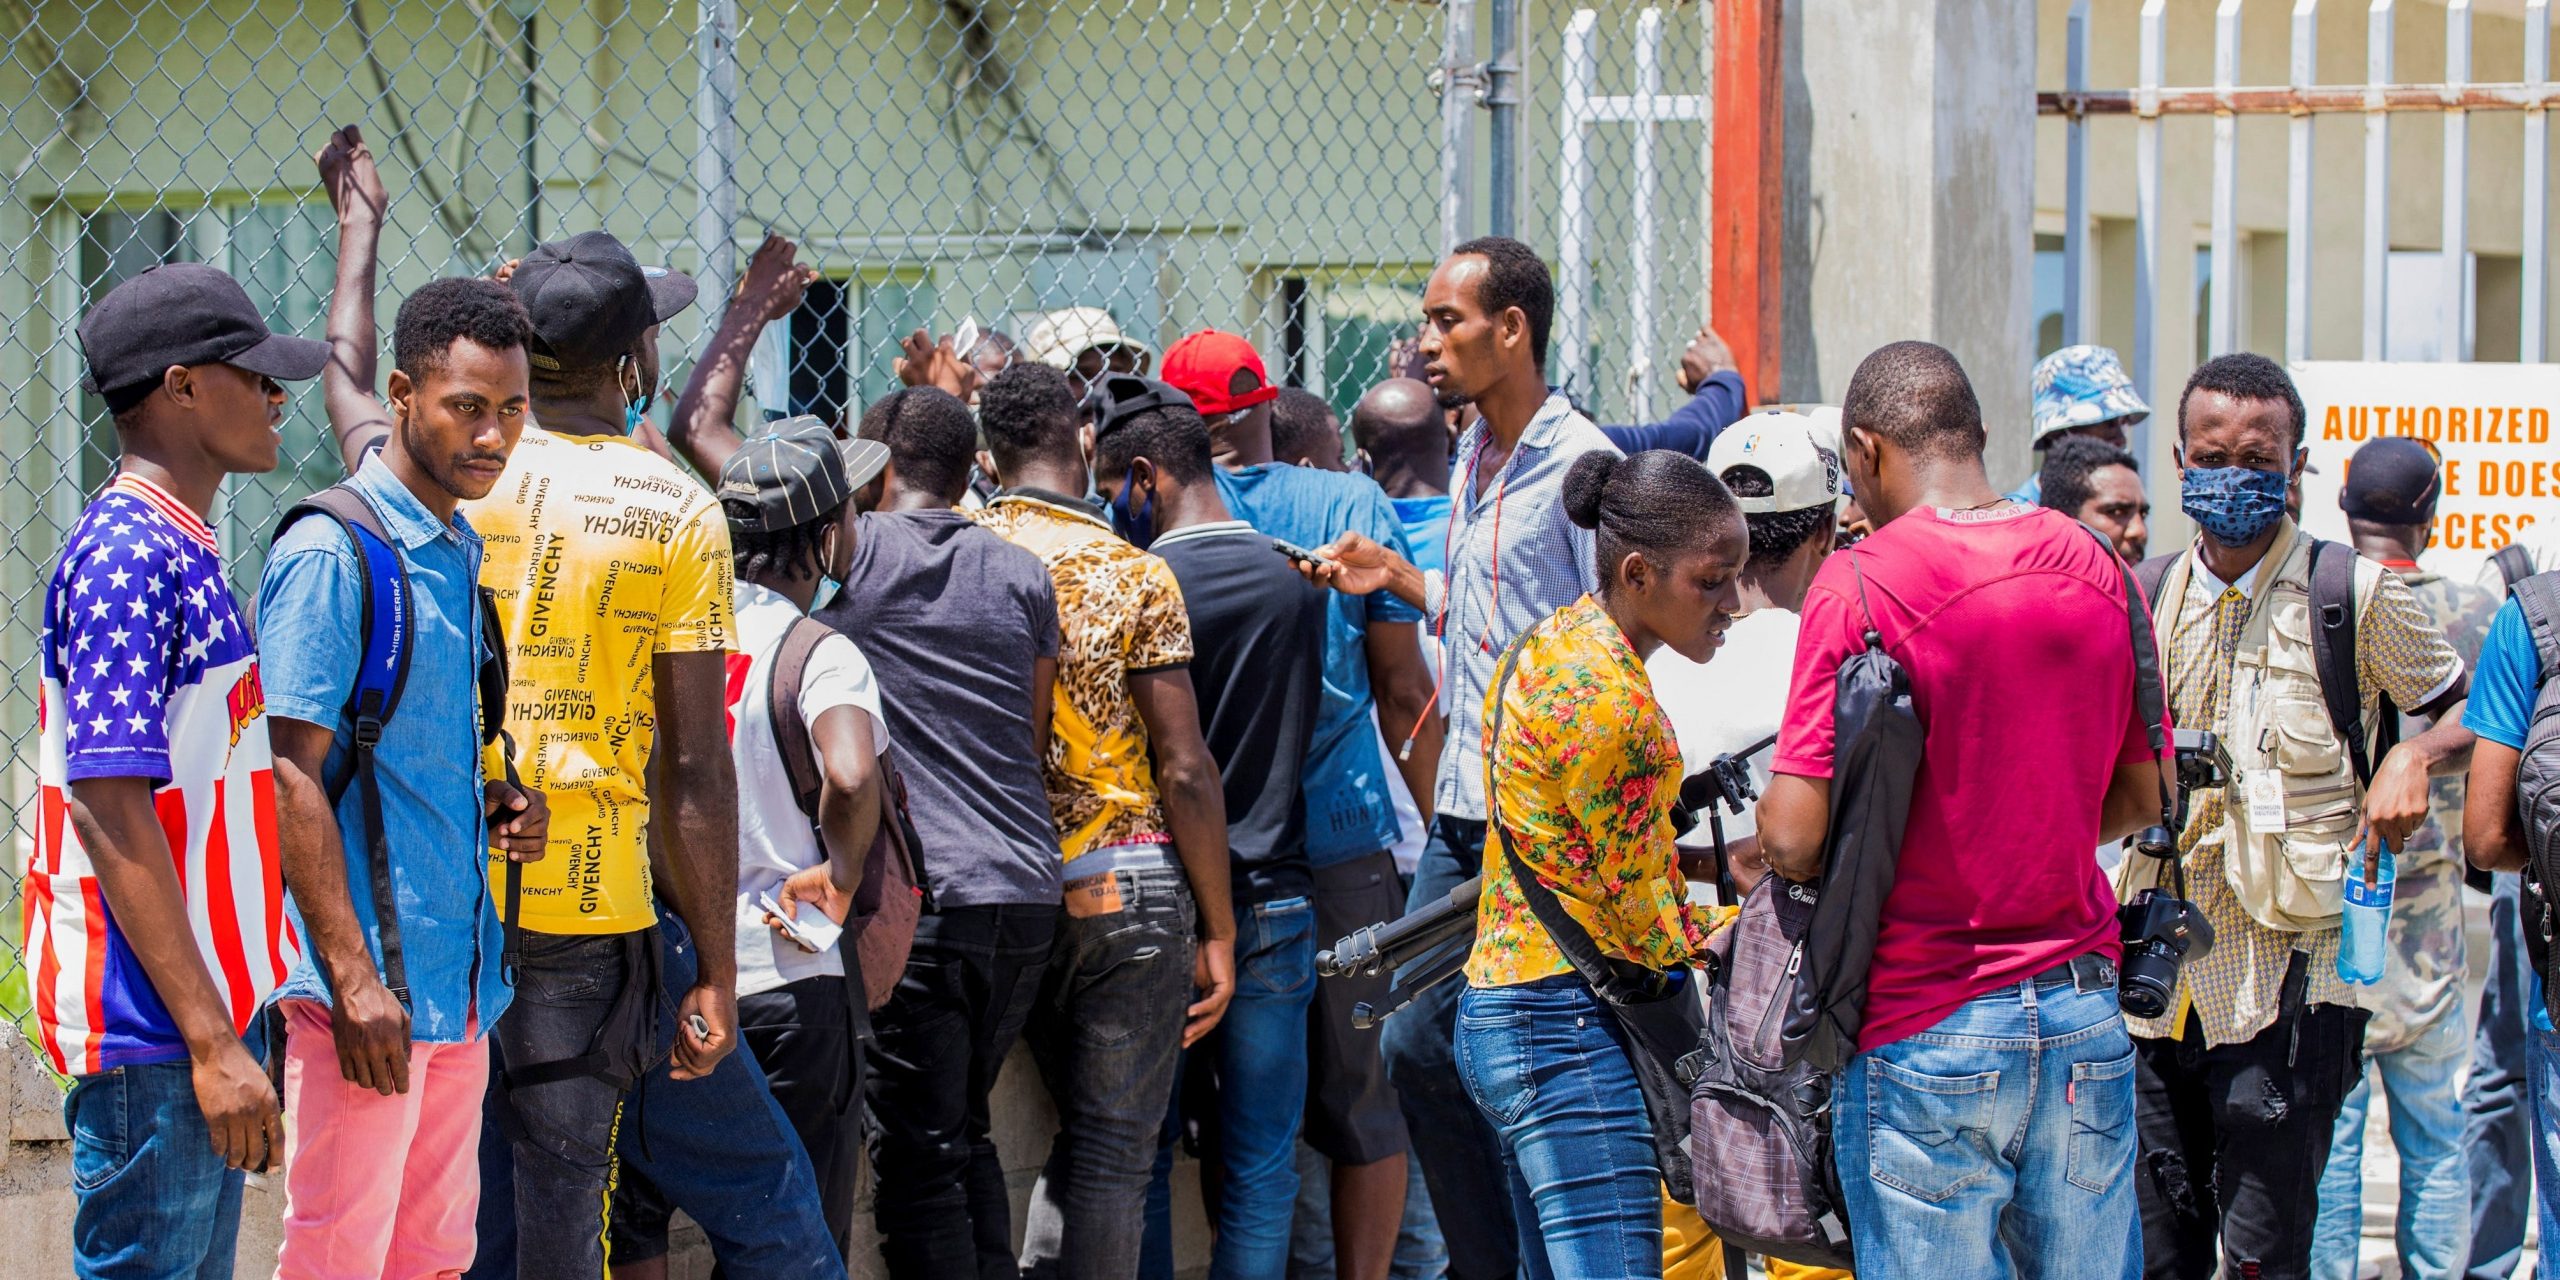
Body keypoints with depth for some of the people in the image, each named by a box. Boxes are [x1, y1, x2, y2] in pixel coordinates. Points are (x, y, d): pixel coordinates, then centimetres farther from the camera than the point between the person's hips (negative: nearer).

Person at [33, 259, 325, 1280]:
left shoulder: (177, 548, 14)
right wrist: (212, 1040, -24)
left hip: (202, 1007, 10)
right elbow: (109, 808, -22)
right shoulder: (127, 555, -16)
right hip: (149, 1028, -10)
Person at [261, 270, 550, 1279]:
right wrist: (354, 977, -20)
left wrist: (495, 807, 4)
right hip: (367, 990, -8)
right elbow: (292, 774, -15)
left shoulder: (465, 555, 15)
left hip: (459, 984, 8)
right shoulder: (331, 553, -11)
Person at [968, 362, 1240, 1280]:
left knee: (1080, 1131, 19)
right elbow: (1185, 769, -8)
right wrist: (1218, 931, -2)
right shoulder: (1133, 574, -8)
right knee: (1115, 1152, 2)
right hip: (1129, 890, -3)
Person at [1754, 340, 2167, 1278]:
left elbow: (1794, 838, -14)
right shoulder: (2097, 568, 5)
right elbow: (2143, 796, 15)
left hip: (1928, 1028, -5)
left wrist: (1762, 845, 7)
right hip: (2085, 1018, 5)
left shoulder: (1860, 584, -12)